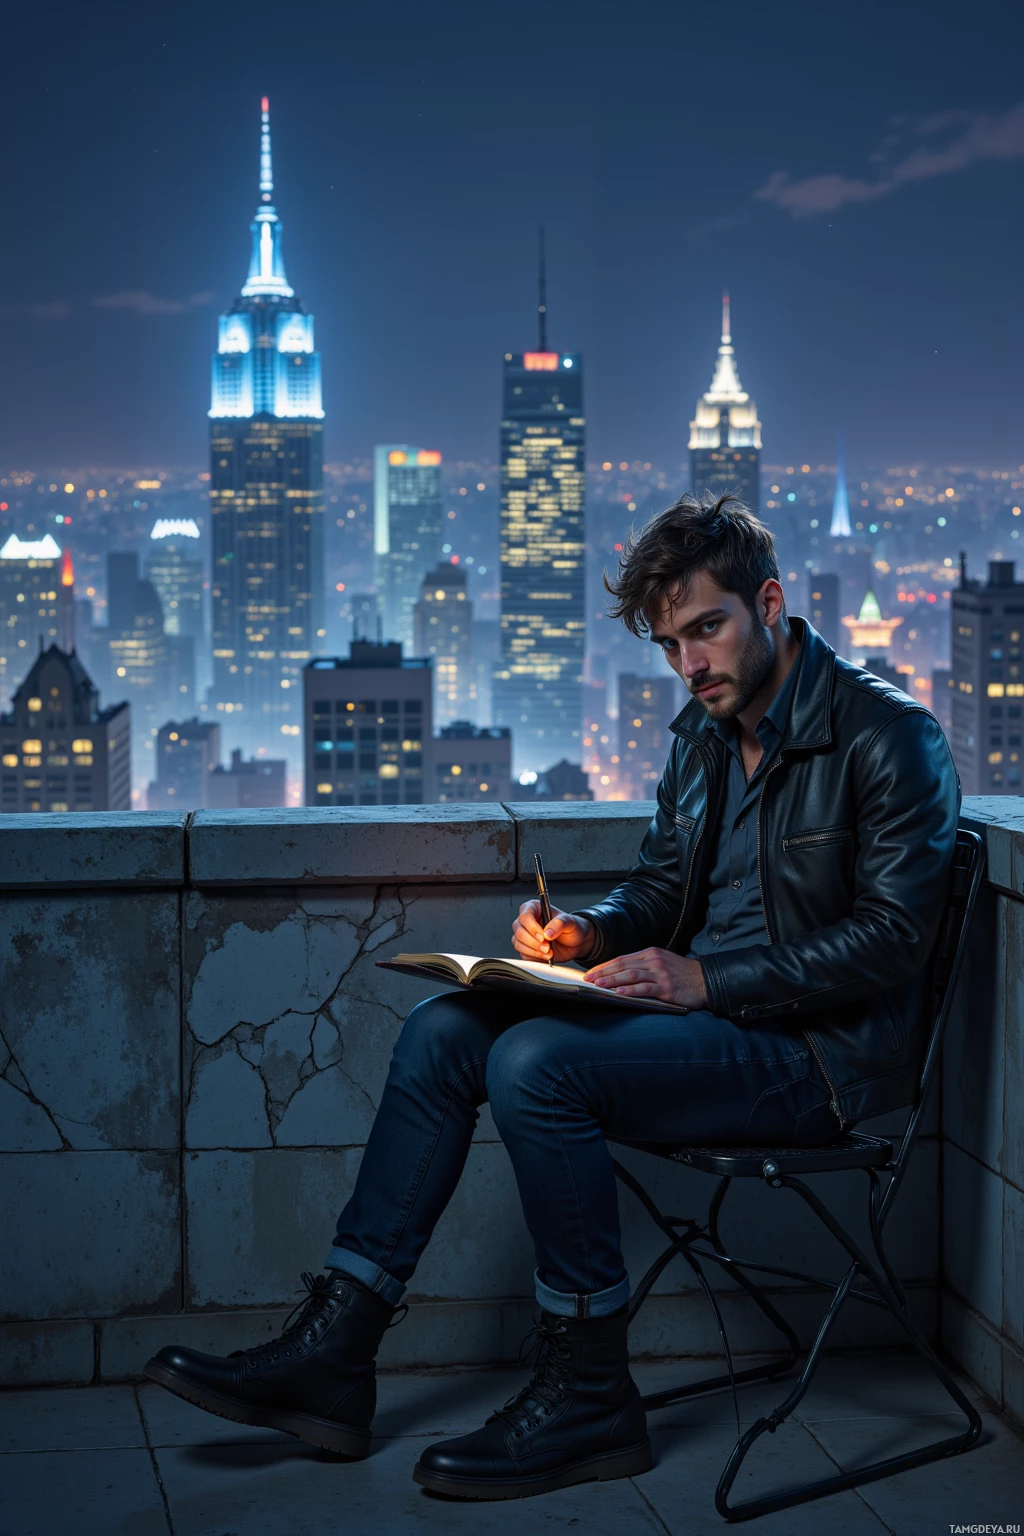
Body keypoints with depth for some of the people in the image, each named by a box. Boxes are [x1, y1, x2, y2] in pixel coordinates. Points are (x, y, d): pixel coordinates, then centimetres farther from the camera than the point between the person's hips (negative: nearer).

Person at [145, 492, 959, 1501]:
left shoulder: (887, 735, -12)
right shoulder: (703, 732, 13)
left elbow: (892, 935, -18)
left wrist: (705, 981, -22)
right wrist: (590, 933, -2)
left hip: (823, 1050, -8)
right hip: (705, 1008, 8)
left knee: (536, 1063, -27)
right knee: (444, 1030, -6)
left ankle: (588, 1397, -15)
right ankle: (331, 1352, -8)